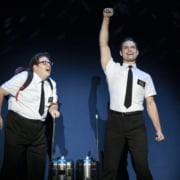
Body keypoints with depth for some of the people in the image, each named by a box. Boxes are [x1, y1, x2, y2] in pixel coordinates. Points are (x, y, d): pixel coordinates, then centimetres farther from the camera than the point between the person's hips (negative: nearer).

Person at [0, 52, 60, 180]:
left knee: (38, 167, 10)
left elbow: (53, 103, 19)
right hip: (18, 125, -5)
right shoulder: (24, 77, -11)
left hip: (39, 129, 5)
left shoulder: (52, 84, 7)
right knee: (13, 164, 2)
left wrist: (53, 109, -5)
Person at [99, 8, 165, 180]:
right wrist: (106, 18, 0)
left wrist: (158, 129, 2)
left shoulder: (145, 77, 11)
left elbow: (151, 103, 8)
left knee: (142, 166, 2)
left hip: (136, 122, 1)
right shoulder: (113, 69, 9)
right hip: (115, 121, 0)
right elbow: (103, 44, 4)